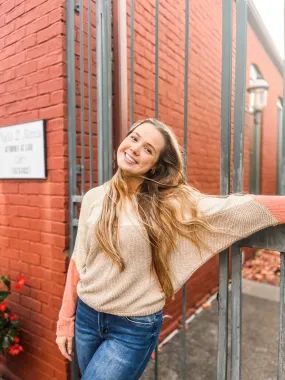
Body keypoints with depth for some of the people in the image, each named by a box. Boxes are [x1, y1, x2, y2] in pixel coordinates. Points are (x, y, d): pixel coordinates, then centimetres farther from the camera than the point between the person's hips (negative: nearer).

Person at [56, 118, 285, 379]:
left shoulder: (171, 203, -14)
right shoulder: (94, 198, -4)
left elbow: (239, 208, -16)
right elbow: (79, 262, 1)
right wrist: (65, 319, 6)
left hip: (134, 329, -3)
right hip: (86, 317, 4)